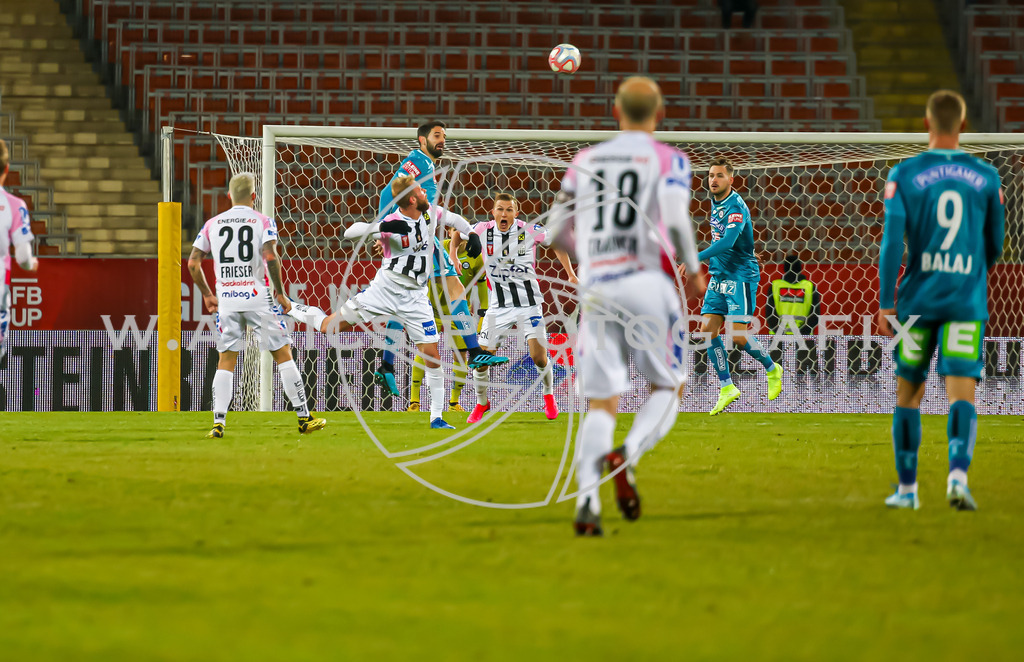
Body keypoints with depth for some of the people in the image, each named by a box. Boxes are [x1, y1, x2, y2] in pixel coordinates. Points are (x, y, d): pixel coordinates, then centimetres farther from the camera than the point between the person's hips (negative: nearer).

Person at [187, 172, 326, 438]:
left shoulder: (212, 224, 9)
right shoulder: (262, 222, 0)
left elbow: (193, 263, 7)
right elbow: (270, 256, -16)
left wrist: (207, 294, 19)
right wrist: (280, 293, -9)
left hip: (226, 299, 3)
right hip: (258, 297, -3)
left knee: (226, 360, 8)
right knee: (283, 354, 5)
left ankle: (218, 423, -4)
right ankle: (304, 418, 5)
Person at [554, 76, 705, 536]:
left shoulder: (585, 161, 14)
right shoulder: (669, 161, 3)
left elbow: (558, 230, 13)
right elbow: (675, 219, -14)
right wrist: (693, 269, 1)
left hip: (595, 288, 3)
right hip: (647, 282, -3)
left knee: (601, 403, 2)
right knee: (668, 389, 11)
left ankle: (587, 499, -18)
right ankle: (627, 456, -18)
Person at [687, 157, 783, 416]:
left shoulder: (736, 207, -18)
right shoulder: (715, 203, 10)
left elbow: (727, 242, -30)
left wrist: (697, 258, -37)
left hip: (740, 276, -8)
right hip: (718, 277, 8)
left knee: (738, 336, -11)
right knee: (707, 330, -2)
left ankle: (772, 369, 15)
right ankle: (726, 388, 6)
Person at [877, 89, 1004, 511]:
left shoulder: (904, 175, -2)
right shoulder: (986, 178, 4)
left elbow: (892, 240, -8)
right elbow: (994, 245, 12)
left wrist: (885, 303, -4)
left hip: (918, 299, 0)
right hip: (967, 302, 0)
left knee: (908, 393, 13)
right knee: (961, 394, -6)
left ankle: (907, 488, 17)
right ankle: (958, 474, -29)